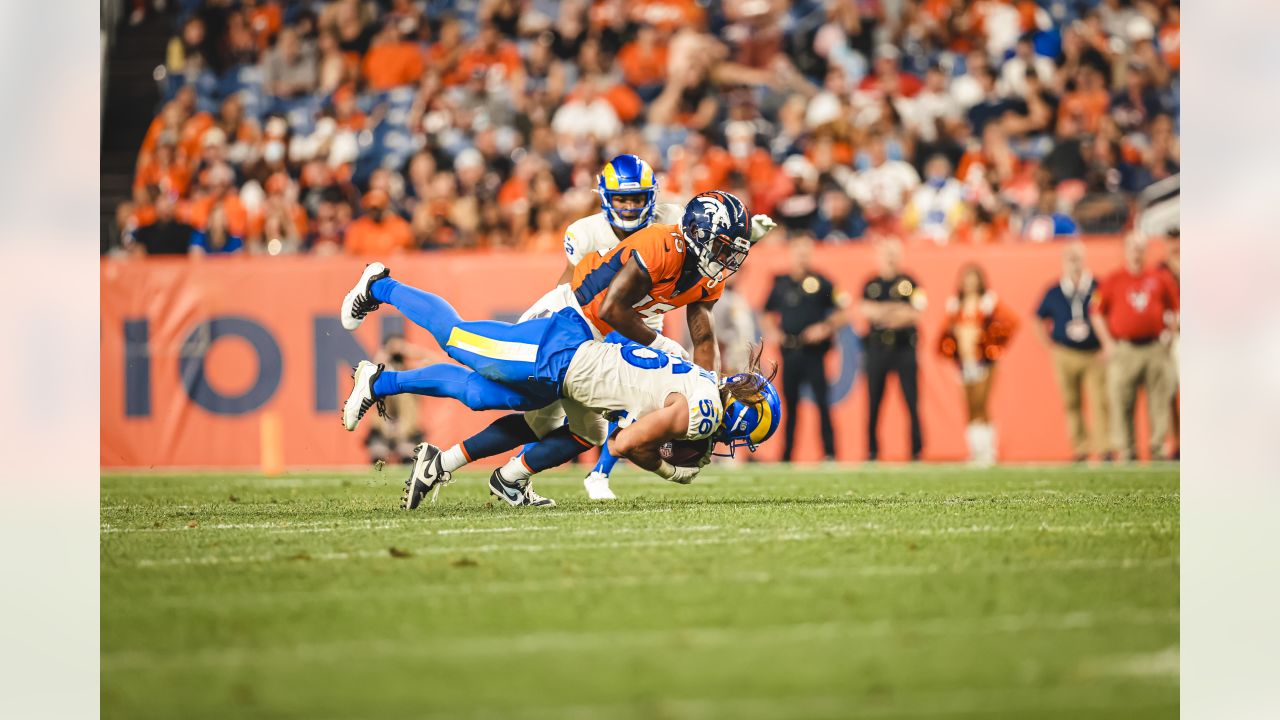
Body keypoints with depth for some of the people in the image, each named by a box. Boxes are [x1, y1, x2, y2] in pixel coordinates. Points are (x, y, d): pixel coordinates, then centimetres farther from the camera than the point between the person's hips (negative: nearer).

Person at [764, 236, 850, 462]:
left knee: (822, 401, -8)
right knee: (789, 403, 8)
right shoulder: (781, 284, 10)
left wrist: (826, 328, -15)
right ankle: (786, 454, 14)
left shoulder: (821, 283, -1)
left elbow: (841, 313, -2)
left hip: (814, 351, -4)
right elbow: (769, 312, 22)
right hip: (789, 350, 4)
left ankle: (829, 451, -8)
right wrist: (774, 331, 6)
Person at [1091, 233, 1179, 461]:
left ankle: (1158, 447, 3)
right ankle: (1125, 449, 1)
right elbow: (1097, 314, 8)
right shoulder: (1113, 281, 6)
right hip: (1123, 351, -1)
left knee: (1160, 400, -1)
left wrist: (1170, 332, 6)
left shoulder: (1160, 278, 10)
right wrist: (1107, 342, -1)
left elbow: (1175, 308, 19)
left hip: (1156, 348, 1)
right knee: (1121, 402, -4)